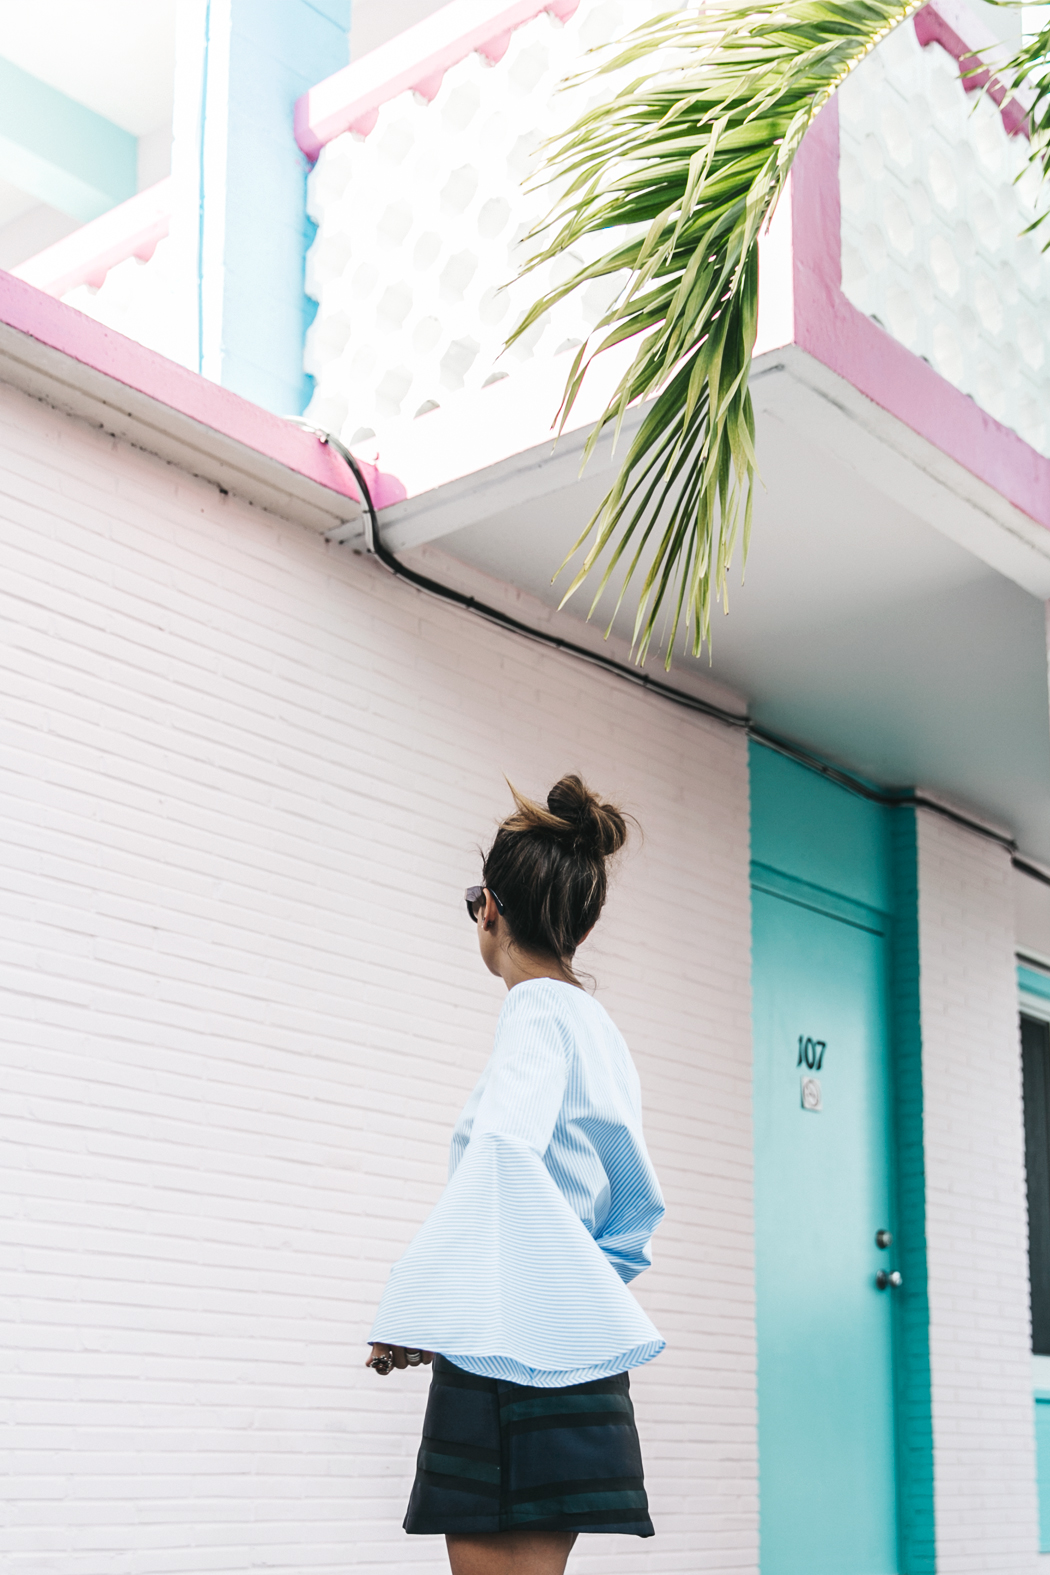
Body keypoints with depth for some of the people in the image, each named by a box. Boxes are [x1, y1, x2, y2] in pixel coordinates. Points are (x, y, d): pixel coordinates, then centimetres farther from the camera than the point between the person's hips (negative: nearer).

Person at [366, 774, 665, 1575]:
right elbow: (639, 1208, 24)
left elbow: (503, 1158, -26)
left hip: (511, 1351, -9)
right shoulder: (602, 1027, 19)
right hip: (575, 1359, 9)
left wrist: (415, 1308, -23)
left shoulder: (540, 1010, -7)